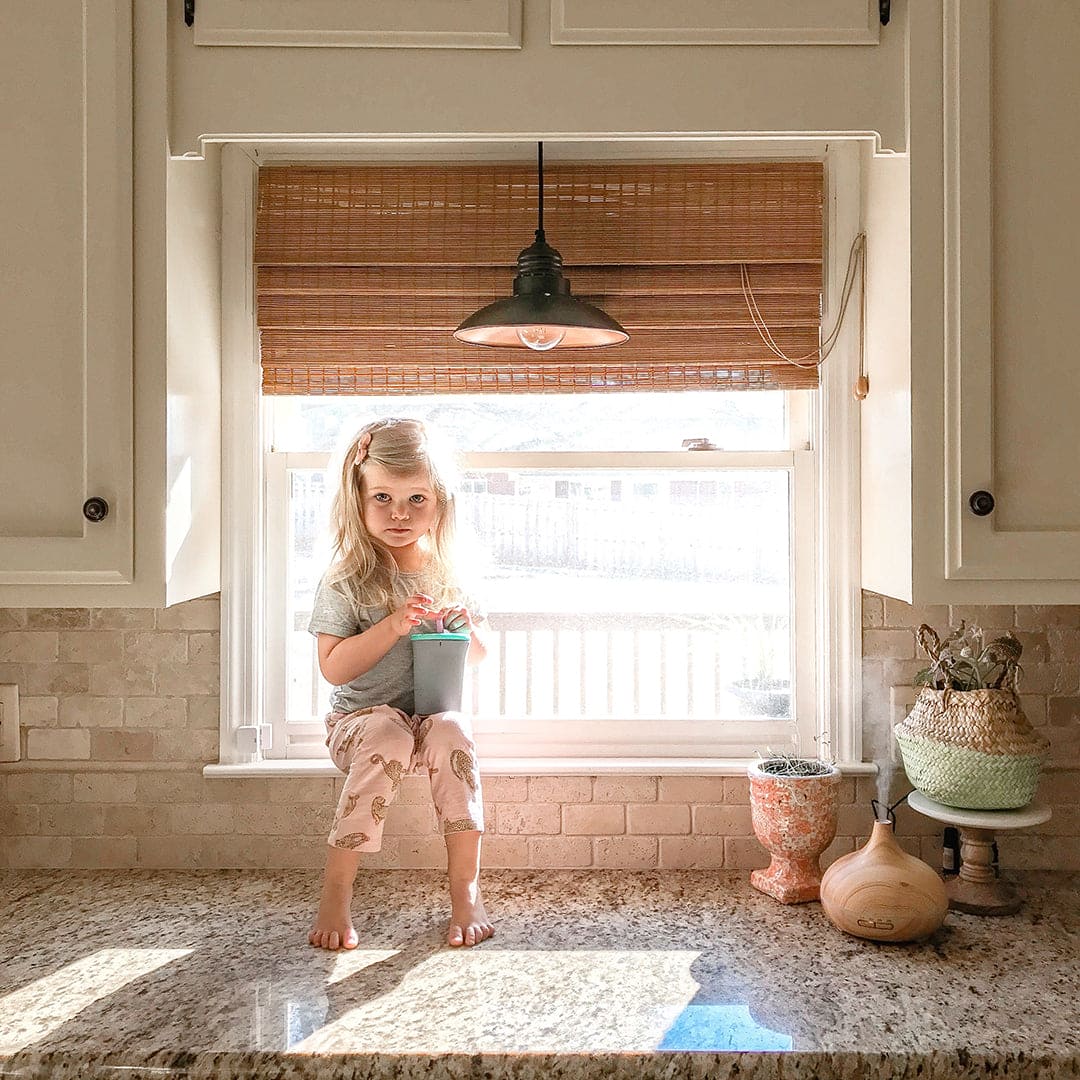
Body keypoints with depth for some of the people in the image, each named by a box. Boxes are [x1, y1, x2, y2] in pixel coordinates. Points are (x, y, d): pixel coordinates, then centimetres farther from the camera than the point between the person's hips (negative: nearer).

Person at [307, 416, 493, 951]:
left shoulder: (448, 573, 5)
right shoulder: (347, 581, -6)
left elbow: (478, 655, 14)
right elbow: (333, 667, -13)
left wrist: (466, 626, -10)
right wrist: (394, 625, -24)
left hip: (435, 712, 3)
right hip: (361, 717, -2)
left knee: (451, 732, -30)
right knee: (388, 738, -34)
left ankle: (466, 892, -20)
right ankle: (334, 895, -20)